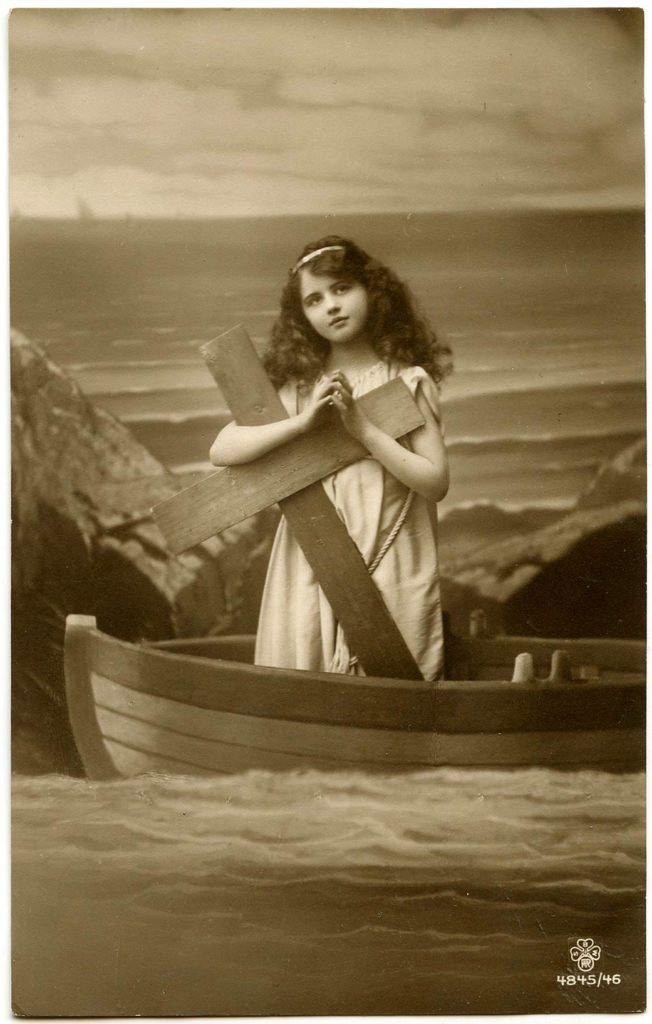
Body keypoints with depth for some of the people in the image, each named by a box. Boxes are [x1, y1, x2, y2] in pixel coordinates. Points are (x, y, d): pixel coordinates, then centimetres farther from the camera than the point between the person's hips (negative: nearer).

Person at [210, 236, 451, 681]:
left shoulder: (408, 380, -1)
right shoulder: (301, 385, 6)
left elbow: (436, 482, -8)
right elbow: (222, 450, -2)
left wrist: (362, 426, -14)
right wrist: (303, 421, -12)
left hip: (391, 575, -2)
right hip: (310, 573, 2)